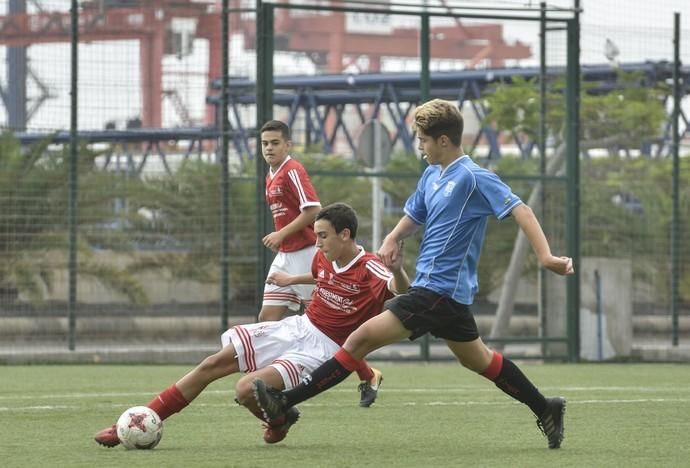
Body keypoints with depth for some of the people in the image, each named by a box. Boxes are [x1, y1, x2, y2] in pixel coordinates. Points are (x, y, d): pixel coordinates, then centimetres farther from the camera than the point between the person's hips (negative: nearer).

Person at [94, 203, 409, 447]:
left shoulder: (369, 271, -21)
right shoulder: (324, 259, 2)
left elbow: (403, 293, -40)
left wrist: (397, 270, -59)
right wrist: (291, 280, 38)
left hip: (322, 348, -8)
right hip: (297, 327, 8)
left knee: (246, 389, -26)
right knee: (213, 364, 1)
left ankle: (280, 420, 10)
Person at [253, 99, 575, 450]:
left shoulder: (474, 178, -15)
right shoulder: (432, 175, 12)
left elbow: (520, 211, -20)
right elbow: (414, 215, 26)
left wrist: (545, 257, -31)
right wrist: (392, 239, 4)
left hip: (438, 290, -10)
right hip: (452, 290, 10)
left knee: (361, 339, -14)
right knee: (479, 360, 22)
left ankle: (284, 403, -17)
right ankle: (546, 410, 31)